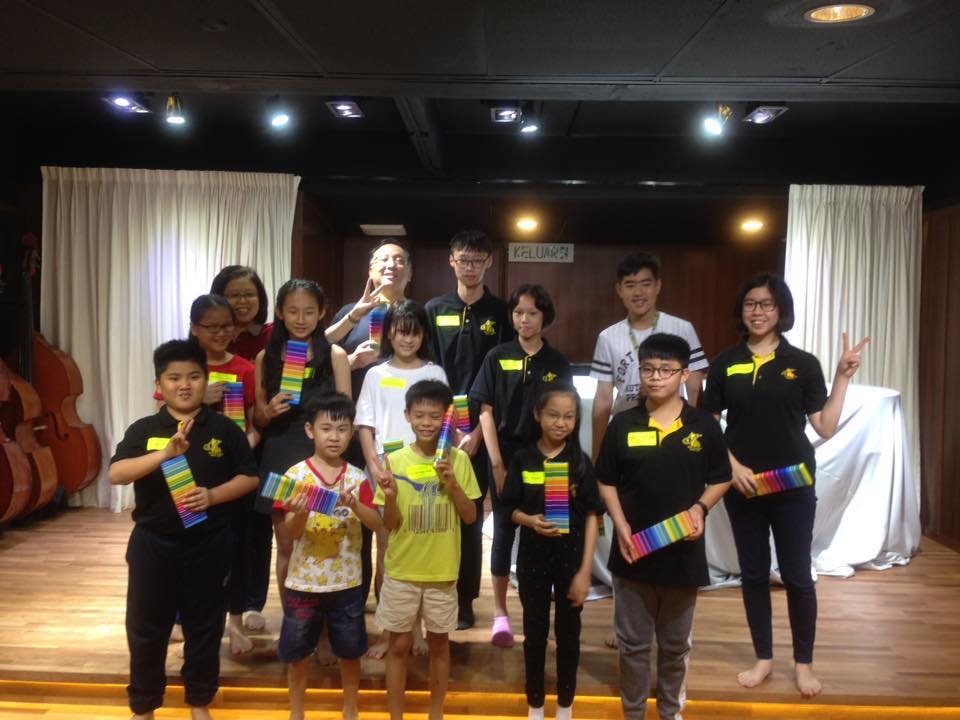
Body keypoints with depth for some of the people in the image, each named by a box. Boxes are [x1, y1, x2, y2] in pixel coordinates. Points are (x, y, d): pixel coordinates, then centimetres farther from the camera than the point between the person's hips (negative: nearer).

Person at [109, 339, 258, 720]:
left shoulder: (224, 429, -2)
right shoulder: (143, 430, -3)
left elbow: (249, 477, 0)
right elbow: (115, 474, -17)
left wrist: (214, 495, -18)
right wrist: (165, 453, -32)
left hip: (209, 545, 0)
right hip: (153, 543, 0)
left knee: (204, 627, 11)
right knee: (145, 628, 11)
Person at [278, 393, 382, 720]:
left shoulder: (357, 478, -2)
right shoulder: (296, 475, -9)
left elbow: (376, 522, -9)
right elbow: (291, 532, -12)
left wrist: (355, 505, -27)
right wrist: (300, 513, -34)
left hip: (346, 581, 2)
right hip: (304, 580, -1)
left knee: (350, 652, 13)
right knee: (297, 653, 12)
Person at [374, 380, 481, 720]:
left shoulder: (458, 460, -5)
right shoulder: (395, 461, -7)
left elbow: (470, 517, -3)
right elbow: (390, 524, -4)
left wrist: (452, 484, -18)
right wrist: (390, 497, -24)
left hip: (442, 571, 1)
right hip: (401, 571, 0)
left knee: (439, 643, 15)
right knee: (399, 645, 11)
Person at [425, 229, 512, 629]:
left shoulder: (501, 313, 4)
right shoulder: (435, 310, 8)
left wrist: (477, 432, -8)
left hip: (480, 431, -1)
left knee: (471, 515, 5)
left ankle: (465, 599, 15)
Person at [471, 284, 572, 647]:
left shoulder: (558, 362, 3)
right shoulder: (497, 357, 0)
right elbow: (486, 412, -2)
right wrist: (497, 463, -8)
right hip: (505, 457, -1)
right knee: (504, 532, 4)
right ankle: (500, 612, 17)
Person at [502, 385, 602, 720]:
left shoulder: (581, 462, -7)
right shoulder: (523, 460, -4)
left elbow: (591, 516, -5)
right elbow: (513, 509, 3)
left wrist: (585, 570, -9)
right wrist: (530, 520, -20)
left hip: (571, 558, 0)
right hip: (533, 558, 1)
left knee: (568, 633, 12)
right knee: (535, 632, 12)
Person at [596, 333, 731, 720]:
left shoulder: (704, 425, -4)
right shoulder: (622, 424, -4)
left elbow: (720, 479, 5)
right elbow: (606, 481, 3)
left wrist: (701, 507, -13)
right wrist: (620, 524, -10)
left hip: (683, 551, 0)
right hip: (633, 550, 0)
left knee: (676, 642, 17)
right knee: (632, 641, 12)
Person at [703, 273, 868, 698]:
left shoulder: (803, 364, -1)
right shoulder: (724, 364, 1)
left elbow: (825, 427, -3)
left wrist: (843, 378, -9)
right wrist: (733, 467, -10)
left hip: (794, 487, -1)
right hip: (741, 486, 1)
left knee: (797, 576, 7)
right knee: (753, 574, 12)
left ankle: (803, 662, 25)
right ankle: (763, 658, 28)